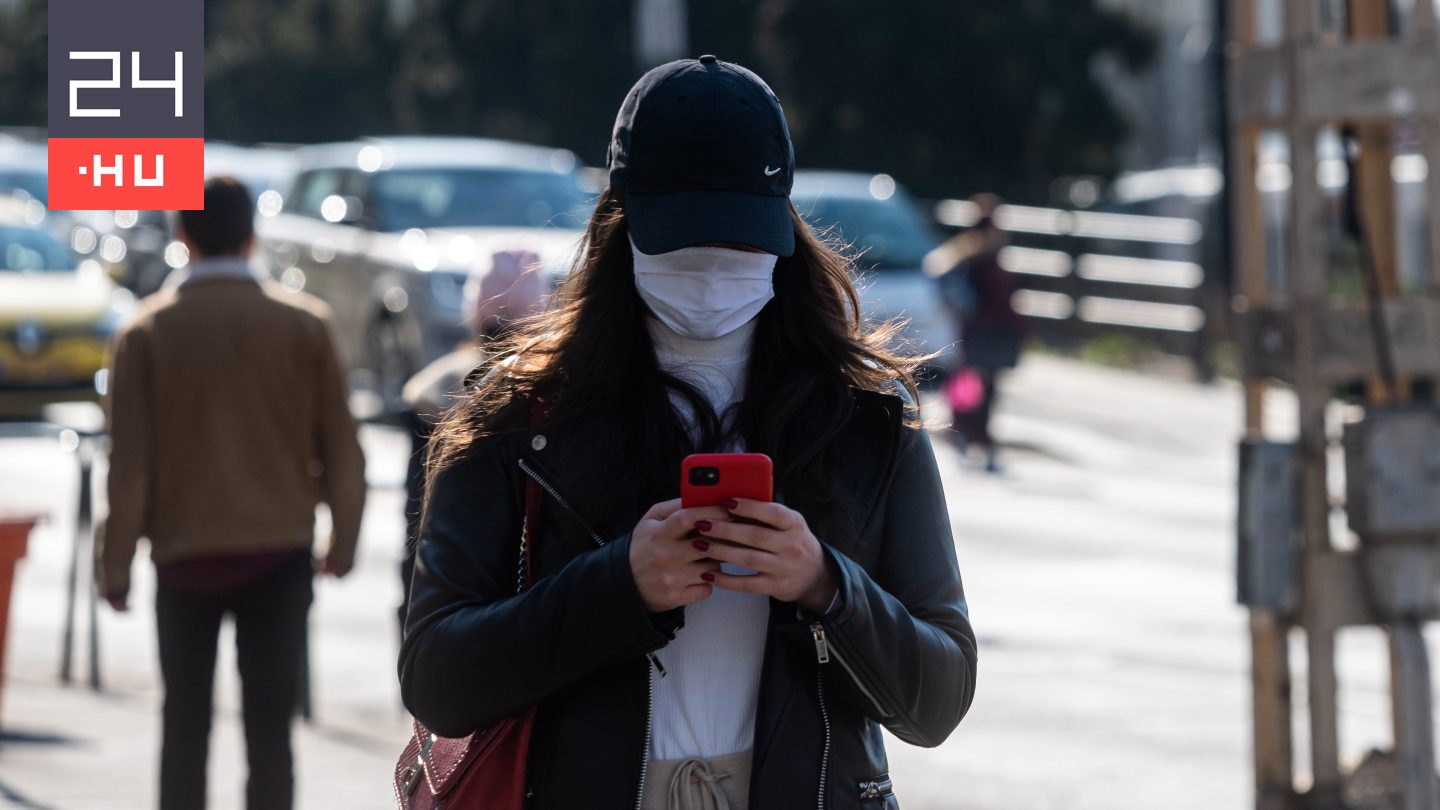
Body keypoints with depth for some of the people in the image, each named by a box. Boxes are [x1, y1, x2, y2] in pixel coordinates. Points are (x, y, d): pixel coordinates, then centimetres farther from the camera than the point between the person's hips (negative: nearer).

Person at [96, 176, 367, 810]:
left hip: (184, 552, 0)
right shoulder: (305, 325, -2)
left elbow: (130, 461, -5)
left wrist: (115, 563, 1)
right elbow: (339, 447, 1)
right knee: (269, 727, 1)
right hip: (280, 550, 0)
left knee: (185, 723, 12)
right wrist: (343, 542, 13)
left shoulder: (147, 332, -4)